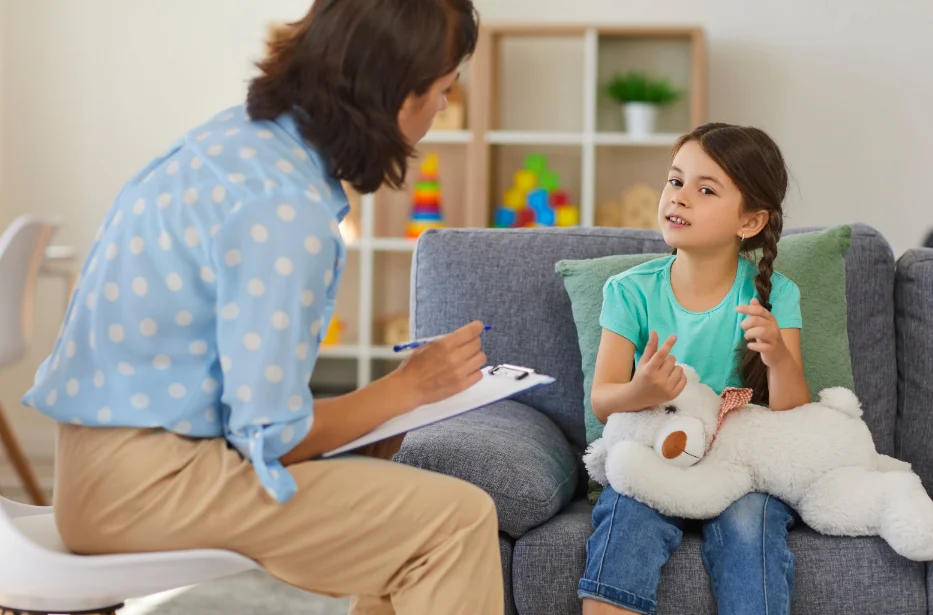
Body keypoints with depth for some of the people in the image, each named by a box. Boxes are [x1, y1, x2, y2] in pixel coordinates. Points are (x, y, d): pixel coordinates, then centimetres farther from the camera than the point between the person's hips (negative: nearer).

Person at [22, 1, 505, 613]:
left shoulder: (243, 133, 4)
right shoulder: (285, 208, -23)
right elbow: (272, 436, -19)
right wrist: (410, 386, -6)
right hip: (146, 482, -10)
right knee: (458, 520, -14)